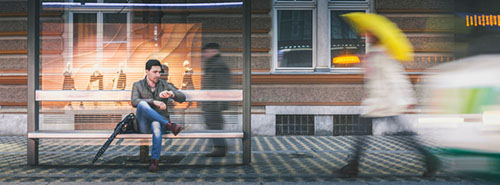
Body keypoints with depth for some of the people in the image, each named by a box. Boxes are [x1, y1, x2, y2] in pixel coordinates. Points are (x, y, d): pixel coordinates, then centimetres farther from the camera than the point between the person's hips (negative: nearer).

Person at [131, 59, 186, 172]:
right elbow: (134, 102, -12)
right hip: (144, 125, 0)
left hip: (160, 122, 0)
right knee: (142, 104, -32)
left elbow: (182, 98, -2)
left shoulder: (165, 85, 11)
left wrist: (171, 94, -24)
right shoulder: (138, 85, 9)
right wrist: (154, 102, -26)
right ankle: (170, 125, -34)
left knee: (156, 125, -40)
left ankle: (155, 161, -39)